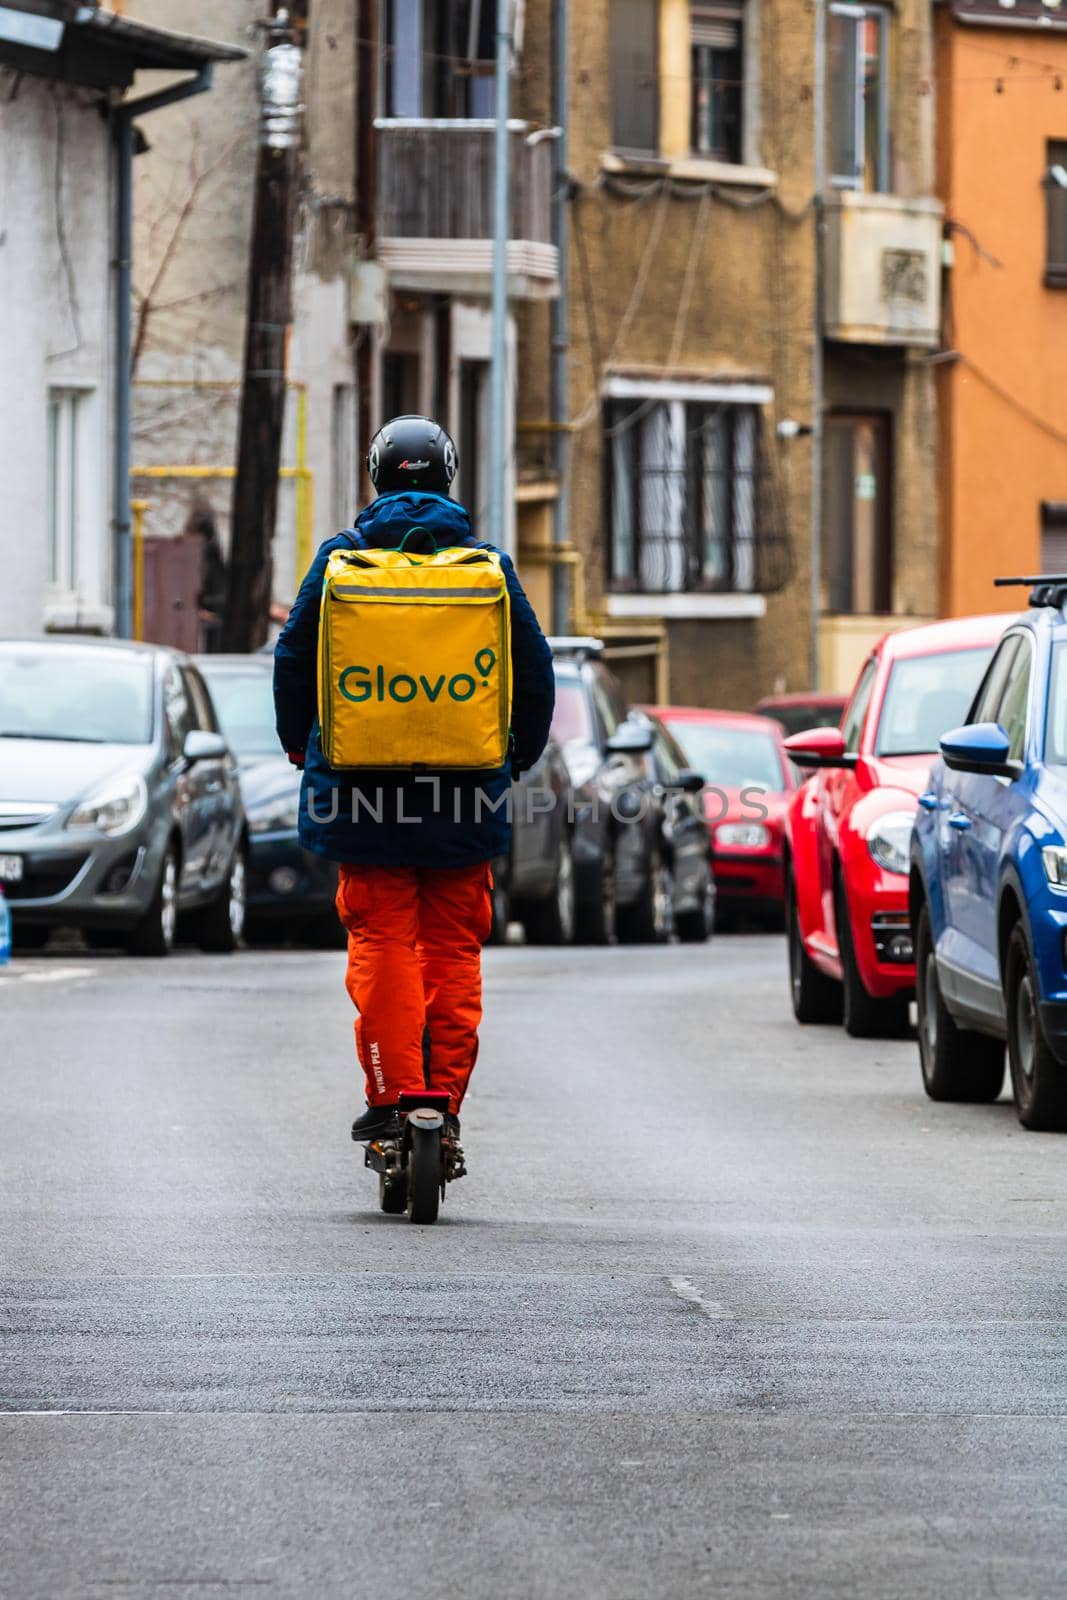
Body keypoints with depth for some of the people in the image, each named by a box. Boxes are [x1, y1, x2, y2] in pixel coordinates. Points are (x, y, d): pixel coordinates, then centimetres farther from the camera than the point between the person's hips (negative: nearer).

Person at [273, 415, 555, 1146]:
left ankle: (393, 1095, -8)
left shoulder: (342, 558, 3)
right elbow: (535, 671, 7)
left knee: (381, 940, 0)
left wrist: (301, 745, 22)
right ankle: (446, 1097, 3)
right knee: (454, 948, 6)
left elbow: (294, 659, 7)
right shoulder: (487, 564, 5)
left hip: (364, 783, -1)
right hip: (465, 792, 1)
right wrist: (517, 758, 22)